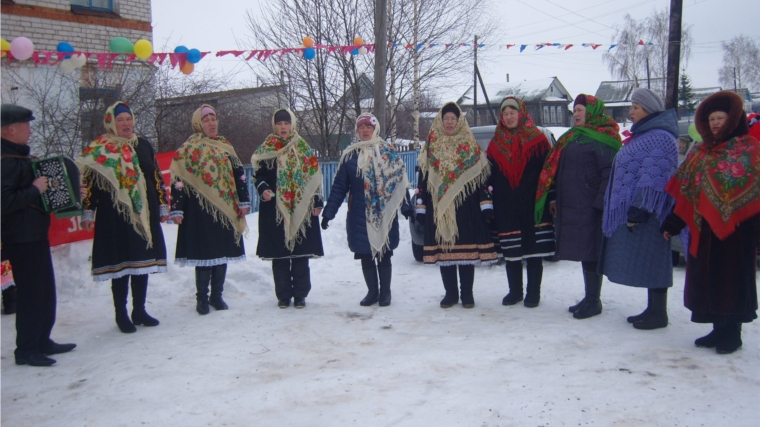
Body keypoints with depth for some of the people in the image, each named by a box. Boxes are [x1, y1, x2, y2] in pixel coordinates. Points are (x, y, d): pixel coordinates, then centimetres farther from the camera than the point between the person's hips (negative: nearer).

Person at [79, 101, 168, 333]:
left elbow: (156, 177, 13)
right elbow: (89, 182, -4)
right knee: (120, 262, 0)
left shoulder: (143, 145, 11)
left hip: (144, 214, 4)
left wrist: (163, 206, 12)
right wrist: (88, 212, -10)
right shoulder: (99, 149, -1)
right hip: (114, 216, -4)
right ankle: (121, 314, 13)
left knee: (143, 260, 9)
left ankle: (139, 310, 21)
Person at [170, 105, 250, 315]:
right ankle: (202, 299, 10)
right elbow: (178, 180, -6)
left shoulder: (225, 146, 12)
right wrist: (177, 209, -11)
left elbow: (239, 174, 13)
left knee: (223, 252, 7)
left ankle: (217, 296, 19)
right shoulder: (188, 148, -1)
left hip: (225, 208, 4)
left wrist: (244, 201, 7)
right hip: (200, 209, -4)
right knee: (204, 253, -2)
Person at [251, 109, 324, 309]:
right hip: (275, 210, 0)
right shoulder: (266, 150, 7)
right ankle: (283, 295, 13)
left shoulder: (305, 150, 9)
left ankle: (300, 294, 11)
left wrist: (317, 203, 0)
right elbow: (259, 175, 7)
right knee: (279, 255, 2)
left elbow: (314, 178, 8)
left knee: (300, 254, 1)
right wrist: (263, 190, -14)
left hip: (301, 210, 0)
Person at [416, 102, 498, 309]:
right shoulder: (431, 147, 9)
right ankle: (450, 293, 16)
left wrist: (486, 205, -5)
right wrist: (421, 208, 4)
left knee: (467, 250, 1)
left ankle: (467, 294, 13)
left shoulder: (470, 147, 5)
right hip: (439, 209, 2)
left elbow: (482, 177, 2)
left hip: (466, 208, -1)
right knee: (443, 250, 4)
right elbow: (423, 179, 8)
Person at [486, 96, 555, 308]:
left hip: (532, 204, -3)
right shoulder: (495, 143, 11)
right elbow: (489, 175, 13)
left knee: (533, 252, 2)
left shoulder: (537, 140, 1)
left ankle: (533, 293, 13)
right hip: (505, 207, 3)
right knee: (510, 252, 8)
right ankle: (514, 291, 20)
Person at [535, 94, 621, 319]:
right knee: (583, 252, 14)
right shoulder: (571, 137, 19)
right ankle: (590, 298, 23)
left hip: (589, 207, -8)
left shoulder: (602, 138, -8)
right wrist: (554, 197, 15)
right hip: (569, 206, 9)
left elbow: (610, 173, -15)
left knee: (590, 252, -2)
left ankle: (594, 301, 7)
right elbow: (557, 169, 21)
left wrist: (600, 203, -21)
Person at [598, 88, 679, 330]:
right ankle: (652, 310, 23)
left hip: (647, 214, -10)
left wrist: (639, 210, -24)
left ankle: (658, 314, 7)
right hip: (632, 210, 10)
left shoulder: (660, 138, -15)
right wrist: (631, 210, 21)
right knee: (645, 263, 14)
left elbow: (653, 180, -22)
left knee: (651, 262, -3)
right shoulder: (643, 135, 18)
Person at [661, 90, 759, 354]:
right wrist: (673, 224, 9)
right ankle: (718, 330, 22)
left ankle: (732, 333, 16)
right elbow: (686, 193, 12)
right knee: (707, 279, 8)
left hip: (735, 228, -5)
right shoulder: (700, 153, 12)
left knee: (732, 278, 3)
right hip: (704, 228, 5)